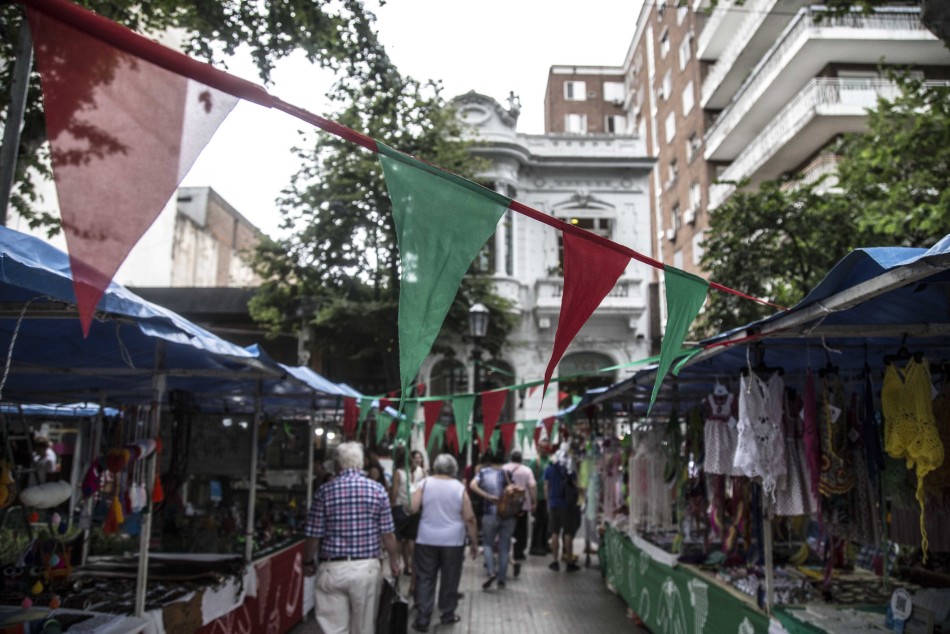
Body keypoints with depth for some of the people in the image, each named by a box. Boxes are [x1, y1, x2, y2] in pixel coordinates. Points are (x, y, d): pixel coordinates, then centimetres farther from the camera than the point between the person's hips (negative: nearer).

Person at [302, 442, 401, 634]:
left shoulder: (325, 491, -5)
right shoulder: (377, 490, -3)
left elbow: (313, 535, -4)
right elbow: (387, 533, -2)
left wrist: (308, 563, 13)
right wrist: (394, 560, 14)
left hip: (332, 568, -1)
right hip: (366, 567, 1)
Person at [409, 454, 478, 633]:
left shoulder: (425, 483, -3)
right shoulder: (460, 487, -3)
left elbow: (412, 509, -10)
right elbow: (469, 518, -3)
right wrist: (474, 542, 4)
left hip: (426, 539, 0)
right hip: (453, 541, 0)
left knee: (425, 579, 7)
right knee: (450, 579, 14)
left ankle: (422, 619, 6)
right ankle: (448, 614, 25)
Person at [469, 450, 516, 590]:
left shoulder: (483, 472, 4)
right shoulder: (505, 472, 5)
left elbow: (473, 485, -13)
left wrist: (488, 497, -15)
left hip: (490, 513, -1)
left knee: (488, 543, 14)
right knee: (504, 547, 11)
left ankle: (491, 571, -7)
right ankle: (501, 579, 13)